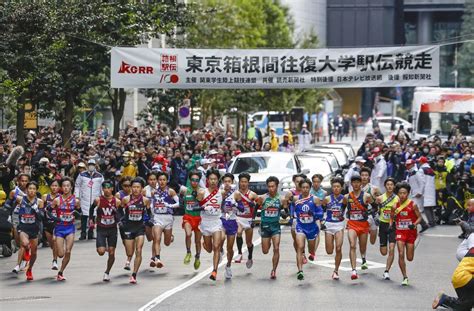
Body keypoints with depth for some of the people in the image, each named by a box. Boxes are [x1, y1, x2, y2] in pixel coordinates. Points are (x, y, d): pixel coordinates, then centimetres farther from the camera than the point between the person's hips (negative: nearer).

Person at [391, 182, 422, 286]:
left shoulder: (413, 205, -7)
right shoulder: (395, 206, -1)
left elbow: (419, 217, -2)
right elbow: (392, 218, 14)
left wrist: (414, 224, -21)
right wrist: (391, 225, -5)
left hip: (411, 232, -1)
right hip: (400, 232, 1)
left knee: (410, 258, 2)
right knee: (401, 254, -13)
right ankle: (405, 277, -3)